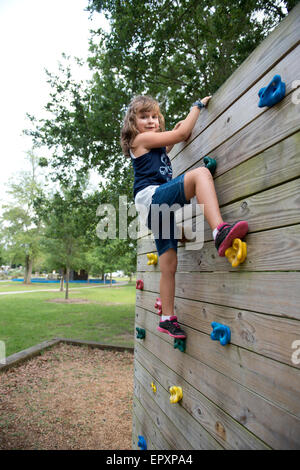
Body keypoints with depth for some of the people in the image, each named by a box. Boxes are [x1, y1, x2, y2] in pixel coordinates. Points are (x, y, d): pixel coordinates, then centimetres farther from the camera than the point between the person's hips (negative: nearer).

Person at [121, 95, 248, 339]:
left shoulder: (156, 143, 28)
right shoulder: (141, 139, 3)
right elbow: (181, 133, 0)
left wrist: (178, 129, 34)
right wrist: (198, 106, 13)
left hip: (161, 207, 9)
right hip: (151, 196, -9)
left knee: (169, 264, 7)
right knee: (200, 173, -28)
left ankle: (167, 318, 16)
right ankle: (220, 231, -49)